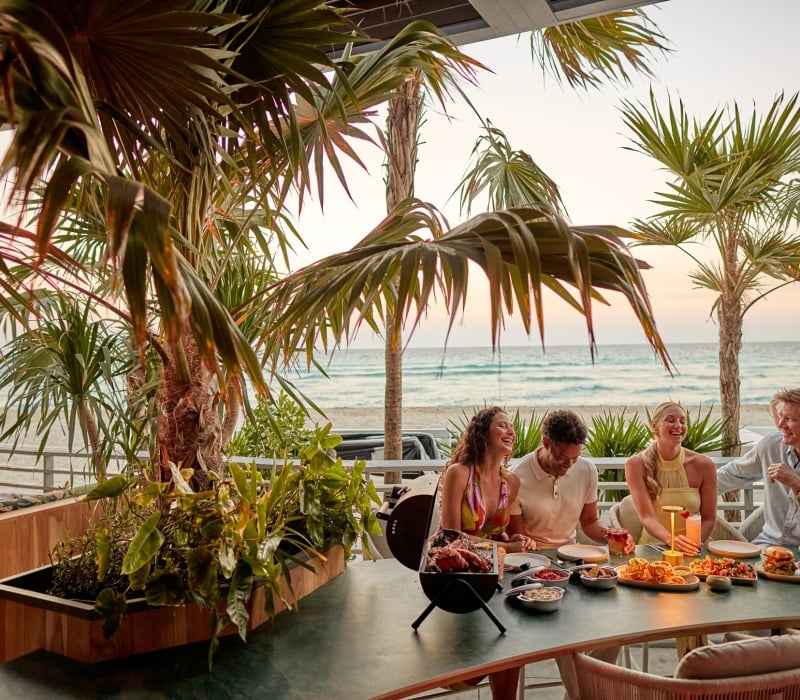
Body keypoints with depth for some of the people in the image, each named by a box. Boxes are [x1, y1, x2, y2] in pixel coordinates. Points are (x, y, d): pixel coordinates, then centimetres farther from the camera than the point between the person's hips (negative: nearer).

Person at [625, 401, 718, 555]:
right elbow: (647, 517, -13)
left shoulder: (704, 465, -3)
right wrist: (671, 540, -31)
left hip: (692, 553, 1)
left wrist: (694, 544, -16)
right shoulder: (636, 465, -6)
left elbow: (708, 519, 2)